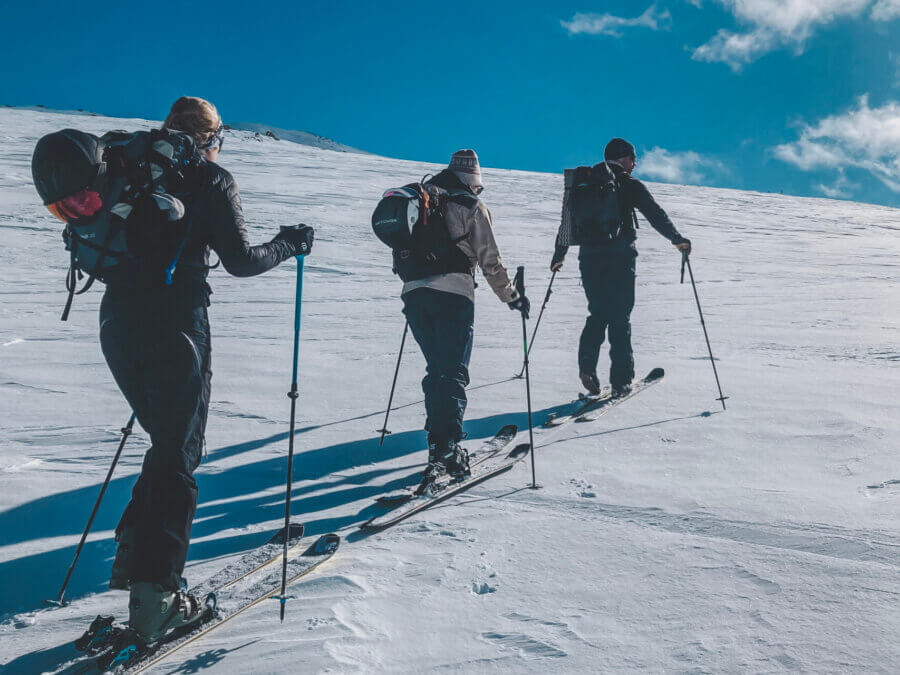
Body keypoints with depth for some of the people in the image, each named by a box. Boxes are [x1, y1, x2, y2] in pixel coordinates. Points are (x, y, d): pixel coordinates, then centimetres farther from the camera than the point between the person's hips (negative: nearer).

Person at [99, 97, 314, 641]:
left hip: (118, 324, 6)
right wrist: (290, 245, 9)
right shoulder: (212, 179, -2)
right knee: (179, 456, 0)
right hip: (174, 328, -6)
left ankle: (134, 553, 19)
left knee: (166, 442, 22)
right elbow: (241, 261, -7)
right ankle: (155, 595, -2)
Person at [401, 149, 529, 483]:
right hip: (452, 294, -5)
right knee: (454, 372, -3)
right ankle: (447, 447, -15)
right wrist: (512, 297, 10)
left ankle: (437, 442, 14)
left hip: (413, 292, 5)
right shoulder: (471, 206, 4)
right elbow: (490, 260, 1)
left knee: (435, 369, 15)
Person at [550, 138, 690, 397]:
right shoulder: (629, 184, 1)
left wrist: (559, 254, 22)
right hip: (620, 257, -4)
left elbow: (568, 219, 17)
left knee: (598, 313, 14)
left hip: (589, 257, 4)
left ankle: (587, 364, -7)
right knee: (620, 319, 2)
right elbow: (656, 214, -1)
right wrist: (677, 239, 8)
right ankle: (620, 382, 3)